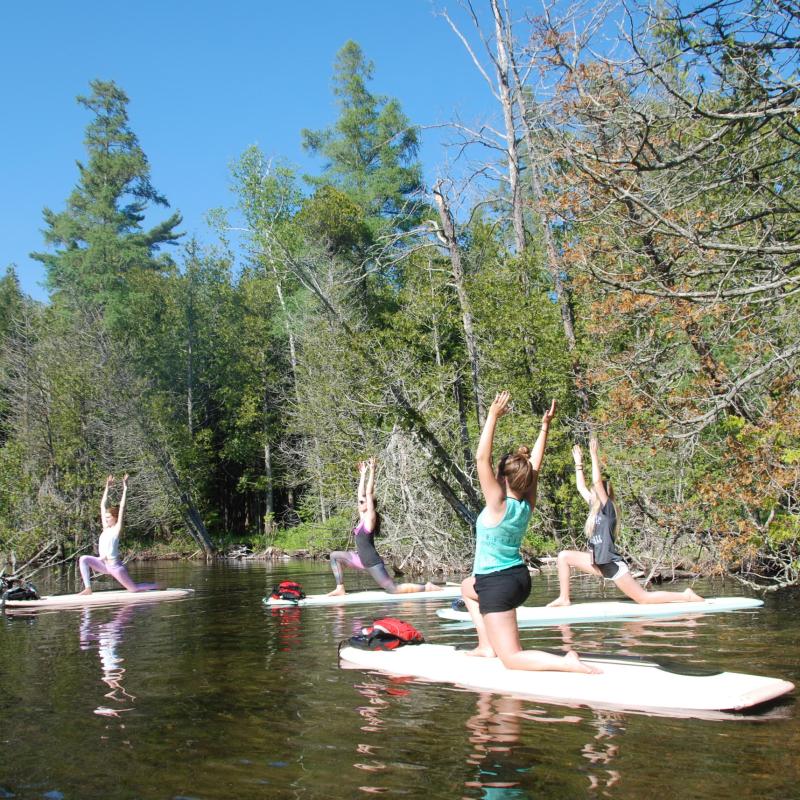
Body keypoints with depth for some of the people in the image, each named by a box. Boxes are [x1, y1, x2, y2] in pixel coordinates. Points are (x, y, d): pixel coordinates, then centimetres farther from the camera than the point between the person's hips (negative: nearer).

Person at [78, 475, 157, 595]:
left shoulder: (117, 529, -9)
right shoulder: (105, 528, 7)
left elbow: (122, 507, -15)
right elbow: (103, 505, 8)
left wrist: (125, 488, -15)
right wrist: (107, 487, 8)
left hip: (115, 566, -7)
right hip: (104, 565, 7)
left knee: (133, 589, -1)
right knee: (83, 559, -11)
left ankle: (157, 587, 23)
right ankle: (88, 588, -12)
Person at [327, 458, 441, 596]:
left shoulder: (370, 518, -10)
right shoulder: (363, 518, 10)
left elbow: (369, 493, -15)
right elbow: (361, 493, 15)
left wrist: (372, 471, -14)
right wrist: (363, 474, 19)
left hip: (373, 563, -9)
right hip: (362, 560, 9)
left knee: (393, 590, -12)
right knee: (335, 556, 15)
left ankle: (427, 587, -4)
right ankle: (340, 588, 12)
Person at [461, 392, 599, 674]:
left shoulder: (499, 505, -19)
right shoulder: (527, 505, -1)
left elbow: (482, 458, -23)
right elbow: (535, 464, 9)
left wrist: (493, 416, -21)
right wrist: (545, 427, 9)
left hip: (497, 585, -8)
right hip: (519, 577, 8)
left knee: (511, 658, -6)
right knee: (468, 587, 37)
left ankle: (567, 663, -26)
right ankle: (486, 645, 25)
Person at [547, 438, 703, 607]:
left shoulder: (607, 508, -12)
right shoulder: (595, 508, 9)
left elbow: (597, 482, -24)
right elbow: (581, 487, 17)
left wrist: (594, 455, -22)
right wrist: (578, 463, 19)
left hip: (613, 564, -9)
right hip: (598, 562, 9)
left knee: (643, 598, -5)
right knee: (564, 556, 4)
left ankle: (686, 596, 6)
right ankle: (564, 598, 4)